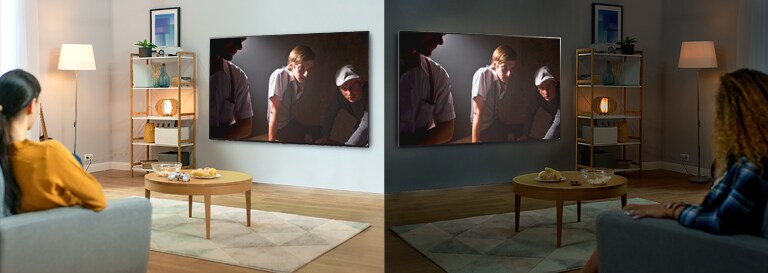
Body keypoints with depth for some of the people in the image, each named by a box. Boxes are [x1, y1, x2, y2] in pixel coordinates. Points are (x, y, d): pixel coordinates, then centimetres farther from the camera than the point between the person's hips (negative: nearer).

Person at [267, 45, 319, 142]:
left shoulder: (302, 78, -5)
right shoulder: (279, 75, -24)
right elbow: (274, 112, -25)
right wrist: (271, 141, -24)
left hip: (293, 124, 6)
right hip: (279, 128, -6)